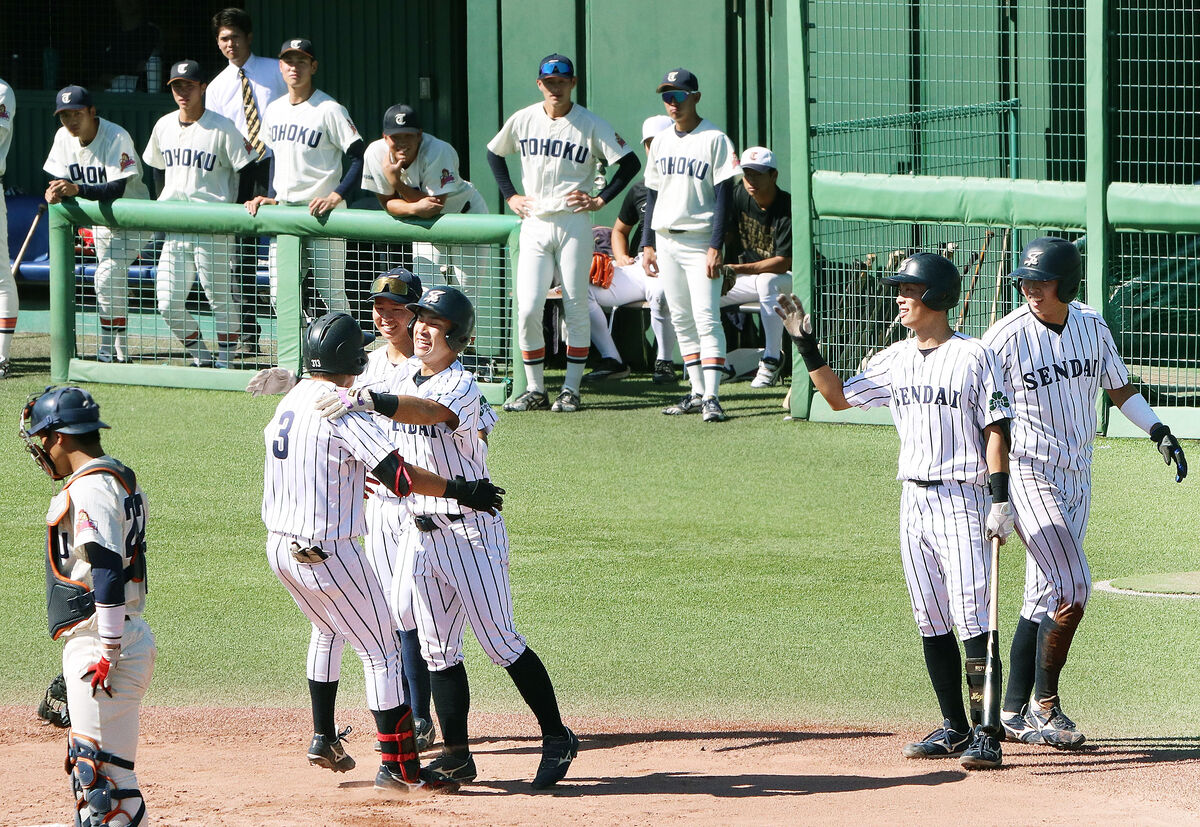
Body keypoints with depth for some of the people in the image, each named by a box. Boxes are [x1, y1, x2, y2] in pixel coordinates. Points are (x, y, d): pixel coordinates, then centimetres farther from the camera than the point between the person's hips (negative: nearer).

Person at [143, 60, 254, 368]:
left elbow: (246, 170, -4)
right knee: (168, 304, 0)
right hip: (174, 230, 6)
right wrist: (163, 202, 16)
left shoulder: (222, 128, -7)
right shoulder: (163, 126, 11)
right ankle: (201, 358, 15)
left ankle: (225, 360, 9)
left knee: (221, 298, -2)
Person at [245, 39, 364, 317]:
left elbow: (359, 158, -13)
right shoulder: (274, 110, 12)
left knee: (331, 292, -7)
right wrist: (271, 196, 13)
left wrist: (335, 197, -22)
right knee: (280, 295, 6)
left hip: (322, 213, -7)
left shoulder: (329, 110, -9)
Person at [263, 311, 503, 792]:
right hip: (328, 551, -8)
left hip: (279, 548, 8)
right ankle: (398, 767, 0)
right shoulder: (344, 412, -17)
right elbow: (398, 475, -24)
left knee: (327, 630, 32)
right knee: (381, 650, 1)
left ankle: (324, 739, 33)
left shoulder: (288, 403, 8)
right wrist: (458, 491, -18)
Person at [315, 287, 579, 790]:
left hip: (471, 531, -8)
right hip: (421, 532, 8)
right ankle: (457, 755, 11)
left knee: (501, 644, -4)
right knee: (438, 650, 6)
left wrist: (367, 399, -51)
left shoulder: (462, 385, -17)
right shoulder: (409, 377, 9)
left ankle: (557, 739, 6)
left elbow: (429, 411, -39)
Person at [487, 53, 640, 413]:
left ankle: (571, 390, 7)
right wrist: (509, 195, 12)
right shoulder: (523, 120, 5)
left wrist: (601, 199, -7)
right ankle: (535, 390, 4)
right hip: (534, 224, 2)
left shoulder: (591, 125, -4)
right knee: (528, 309, -5)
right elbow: (494, 153, 21)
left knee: (576, 309, 0)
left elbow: (630, 163, -2)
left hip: (574, 225, -2)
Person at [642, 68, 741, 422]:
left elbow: (723, 195, -9)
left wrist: (715, 247, -16)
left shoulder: (714, 139, -6)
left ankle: (712, 396, -16)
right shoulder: (661, 142, 12)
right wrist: (647, 243, 10)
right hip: (666, 241, 6)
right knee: (681, 320, 8)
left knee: (706, 318, -13)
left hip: (699, 241, -6)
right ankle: (697, 392, 13)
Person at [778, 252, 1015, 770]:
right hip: (914, 500, 7)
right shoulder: (895, 360, 11)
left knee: (973, 620, -12)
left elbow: (996, 430, -8)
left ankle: (987, 733, -12)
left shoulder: (973, 357, -6)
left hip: (962, 499, -7)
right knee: (931, 622, 8)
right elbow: (839, 397, 19)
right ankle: (954, 727, 16)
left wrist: (1001, 500, -15)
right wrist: (807, 347, 7)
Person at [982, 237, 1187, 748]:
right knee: (1073, 587, -15)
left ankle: (1014, 714, 14)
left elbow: (1118, 388, 18)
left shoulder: (1092, 327, 4)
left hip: (1077, 476, 6)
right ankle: (1044, 706, -3)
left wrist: (1159, 431, 5)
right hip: (1029, 472, -6)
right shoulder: (1006, 337, -13)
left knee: (1046, 595, 8)